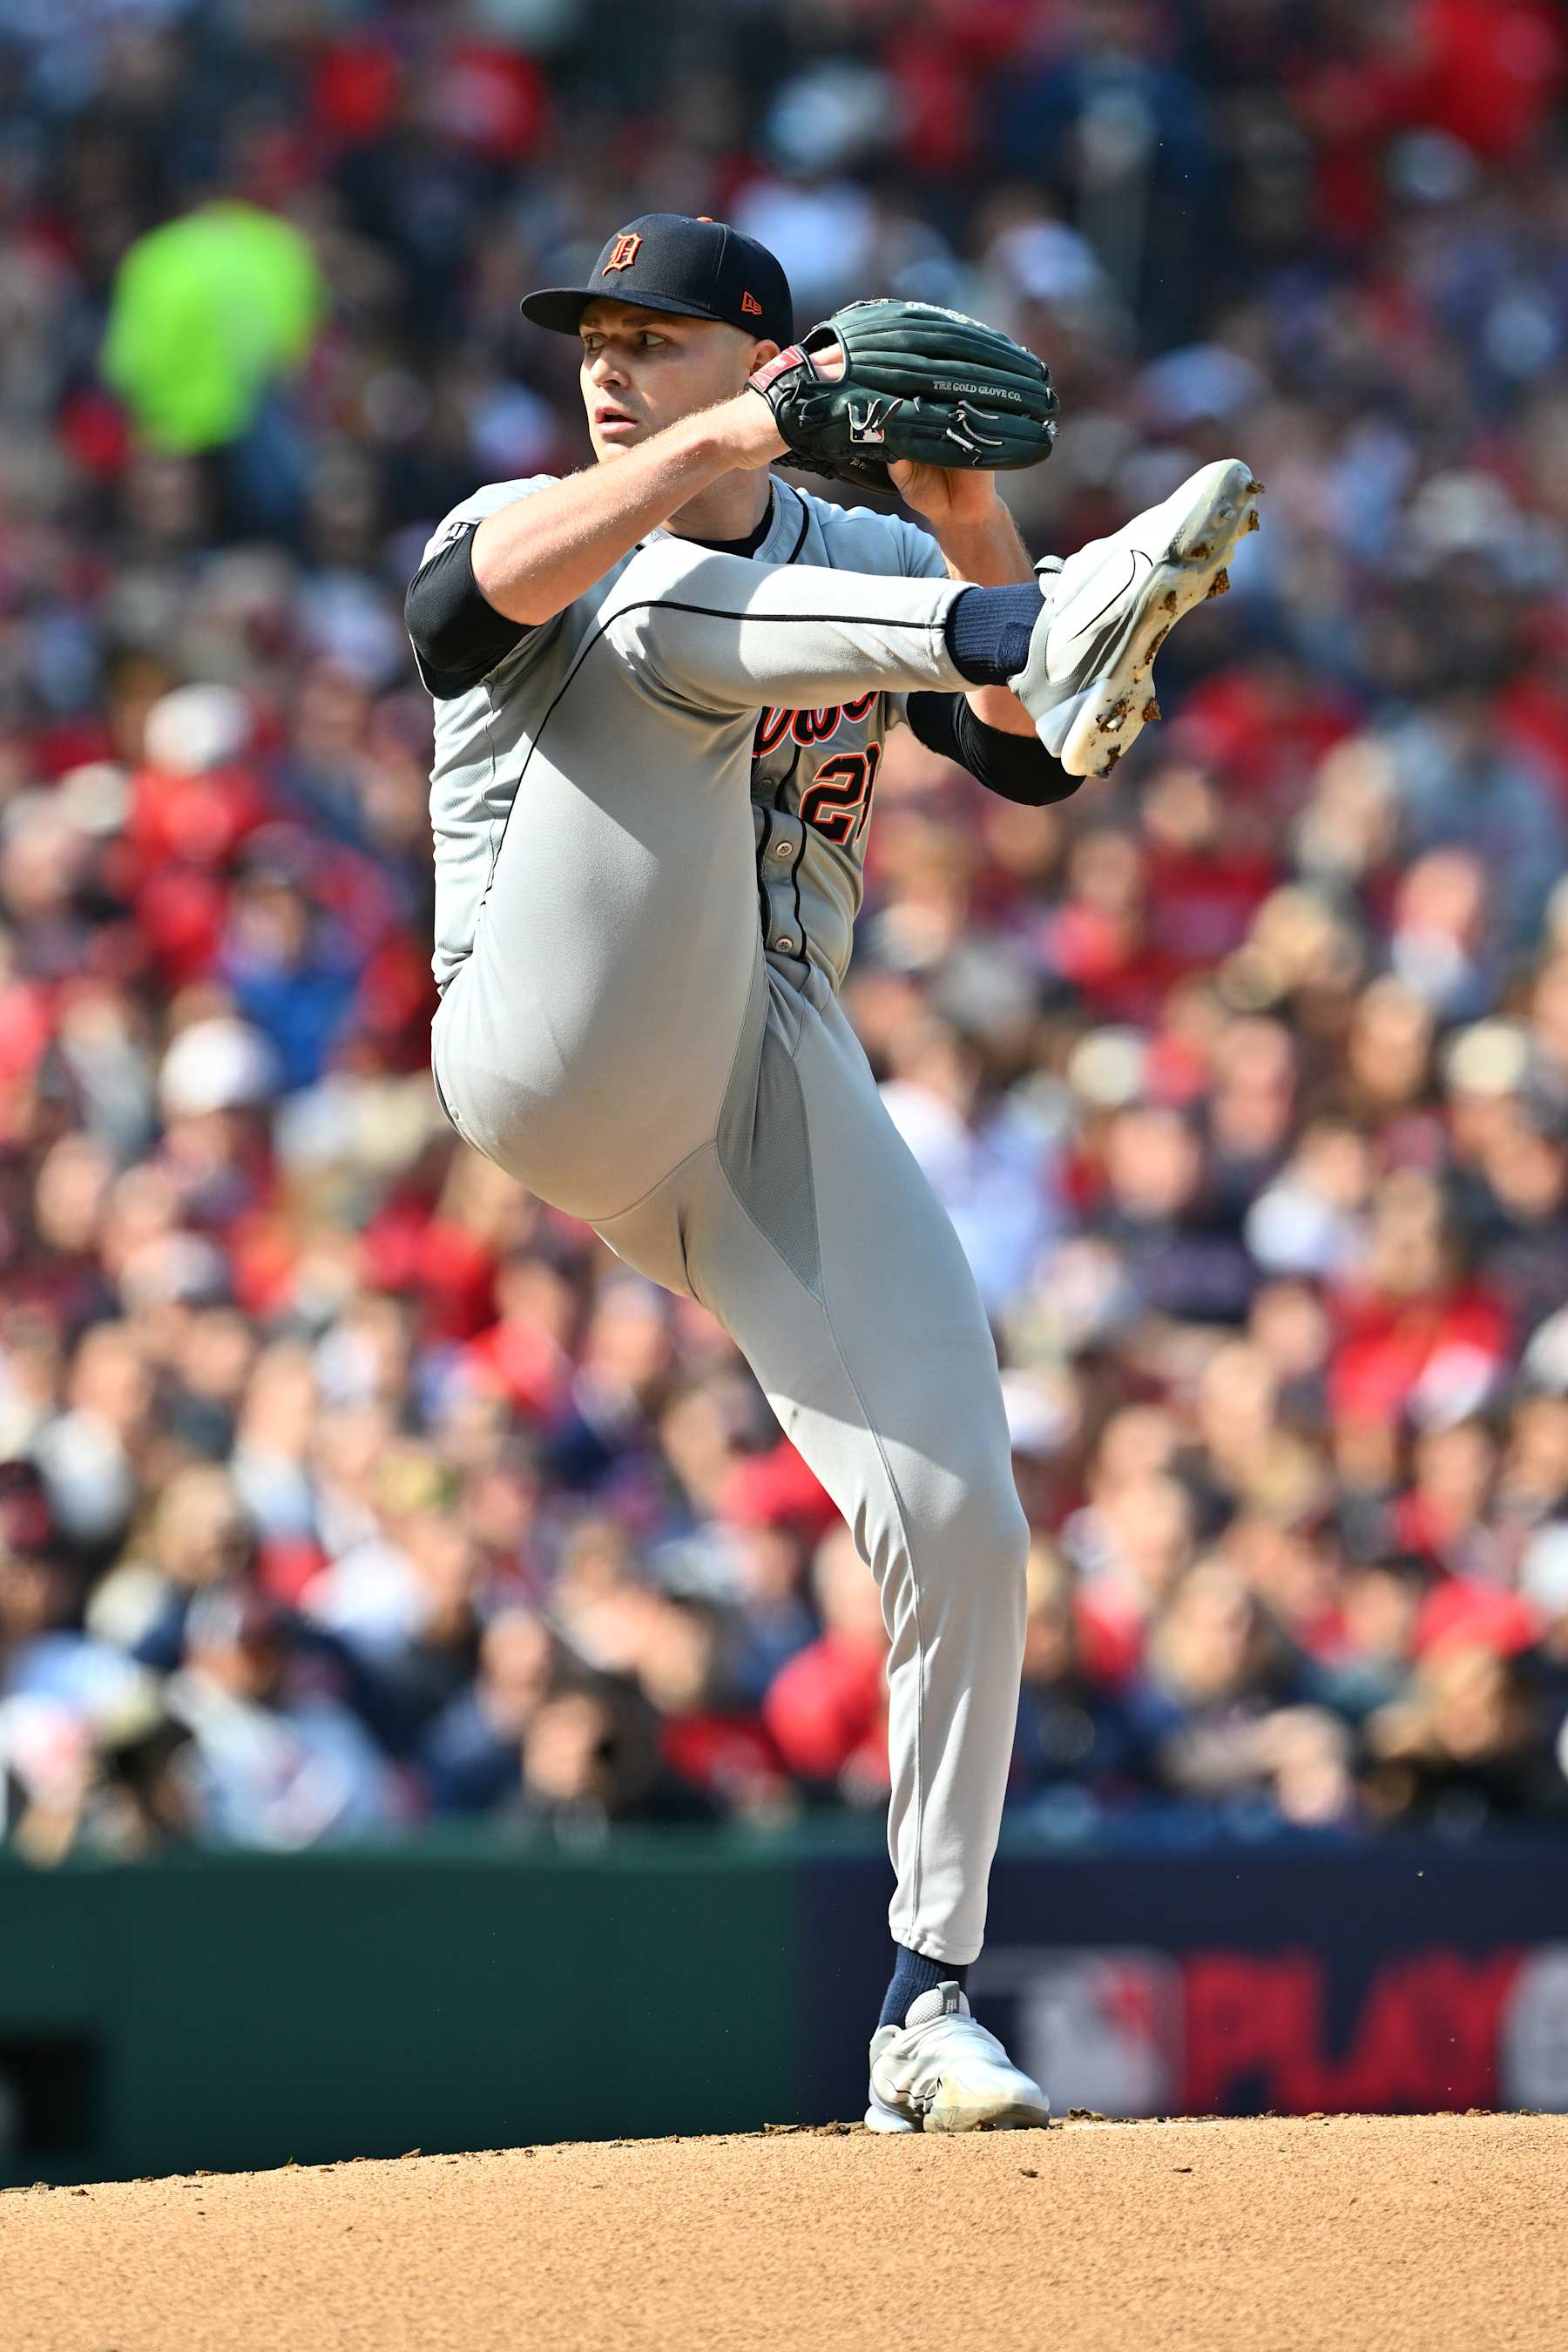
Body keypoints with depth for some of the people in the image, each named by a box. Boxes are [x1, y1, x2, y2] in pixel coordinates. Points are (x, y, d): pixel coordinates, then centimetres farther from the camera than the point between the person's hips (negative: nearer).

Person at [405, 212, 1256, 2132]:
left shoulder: (875, 565, 20)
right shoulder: (523, 538, 12)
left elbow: (1037, 758, 2)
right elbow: (481, 592, -16)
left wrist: (970, 521, -9)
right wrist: (720, 444, -24)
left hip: (784, 1090, 3)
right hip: (563, 1061, -3)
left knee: (958, 1522, -12)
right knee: (670, 624, -21)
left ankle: (928, 2009, -2)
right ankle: (1075, 623, -48)